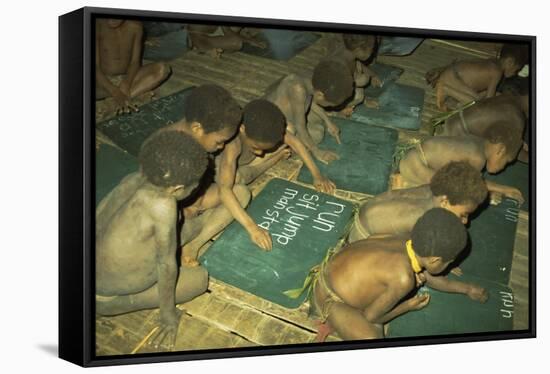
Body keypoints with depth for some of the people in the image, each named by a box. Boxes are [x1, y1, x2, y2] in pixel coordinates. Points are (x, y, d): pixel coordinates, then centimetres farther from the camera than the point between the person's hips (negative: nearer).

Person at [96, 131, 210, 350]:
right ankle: (116, 305, -3)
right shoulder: (162, 204, -31)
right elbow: (167, 264, -19)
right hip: (106, 299, -7)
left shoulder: (134, 179, -9)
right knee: (200, 279, 3)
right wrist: (168, 312, -5)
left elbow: (96, 219, 5)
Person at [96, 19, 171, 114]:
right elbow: (95, 66, -22)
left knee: (163, 69, -21)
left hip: (128, 78, 3)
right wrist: (115, 92, -35)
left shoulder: (135, 26, -8)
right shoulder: (98, 26, -18)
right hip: (104, 80, -2)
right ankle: (138, 91, -26)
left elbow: (135, 62, -8)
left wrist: (126, 85, -27)